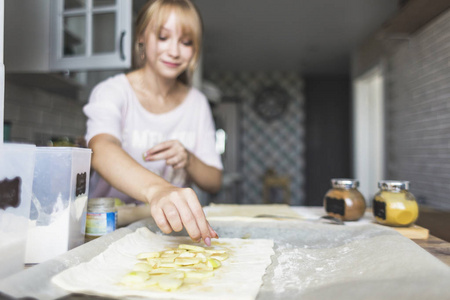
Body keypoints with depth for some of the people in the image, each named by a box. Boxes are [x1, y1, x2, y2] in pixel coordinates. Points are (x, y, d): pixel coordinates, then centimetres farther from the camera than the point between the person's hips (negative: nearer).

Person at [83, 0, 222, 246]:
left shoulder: (197, 102, 6)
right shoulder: (112, 91, -7)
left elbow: (214, 182, 8)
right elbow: (101, 149, -30)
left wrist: (189, 160, -14)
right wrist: (156, 189, -49)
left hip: (171, 228, 3)